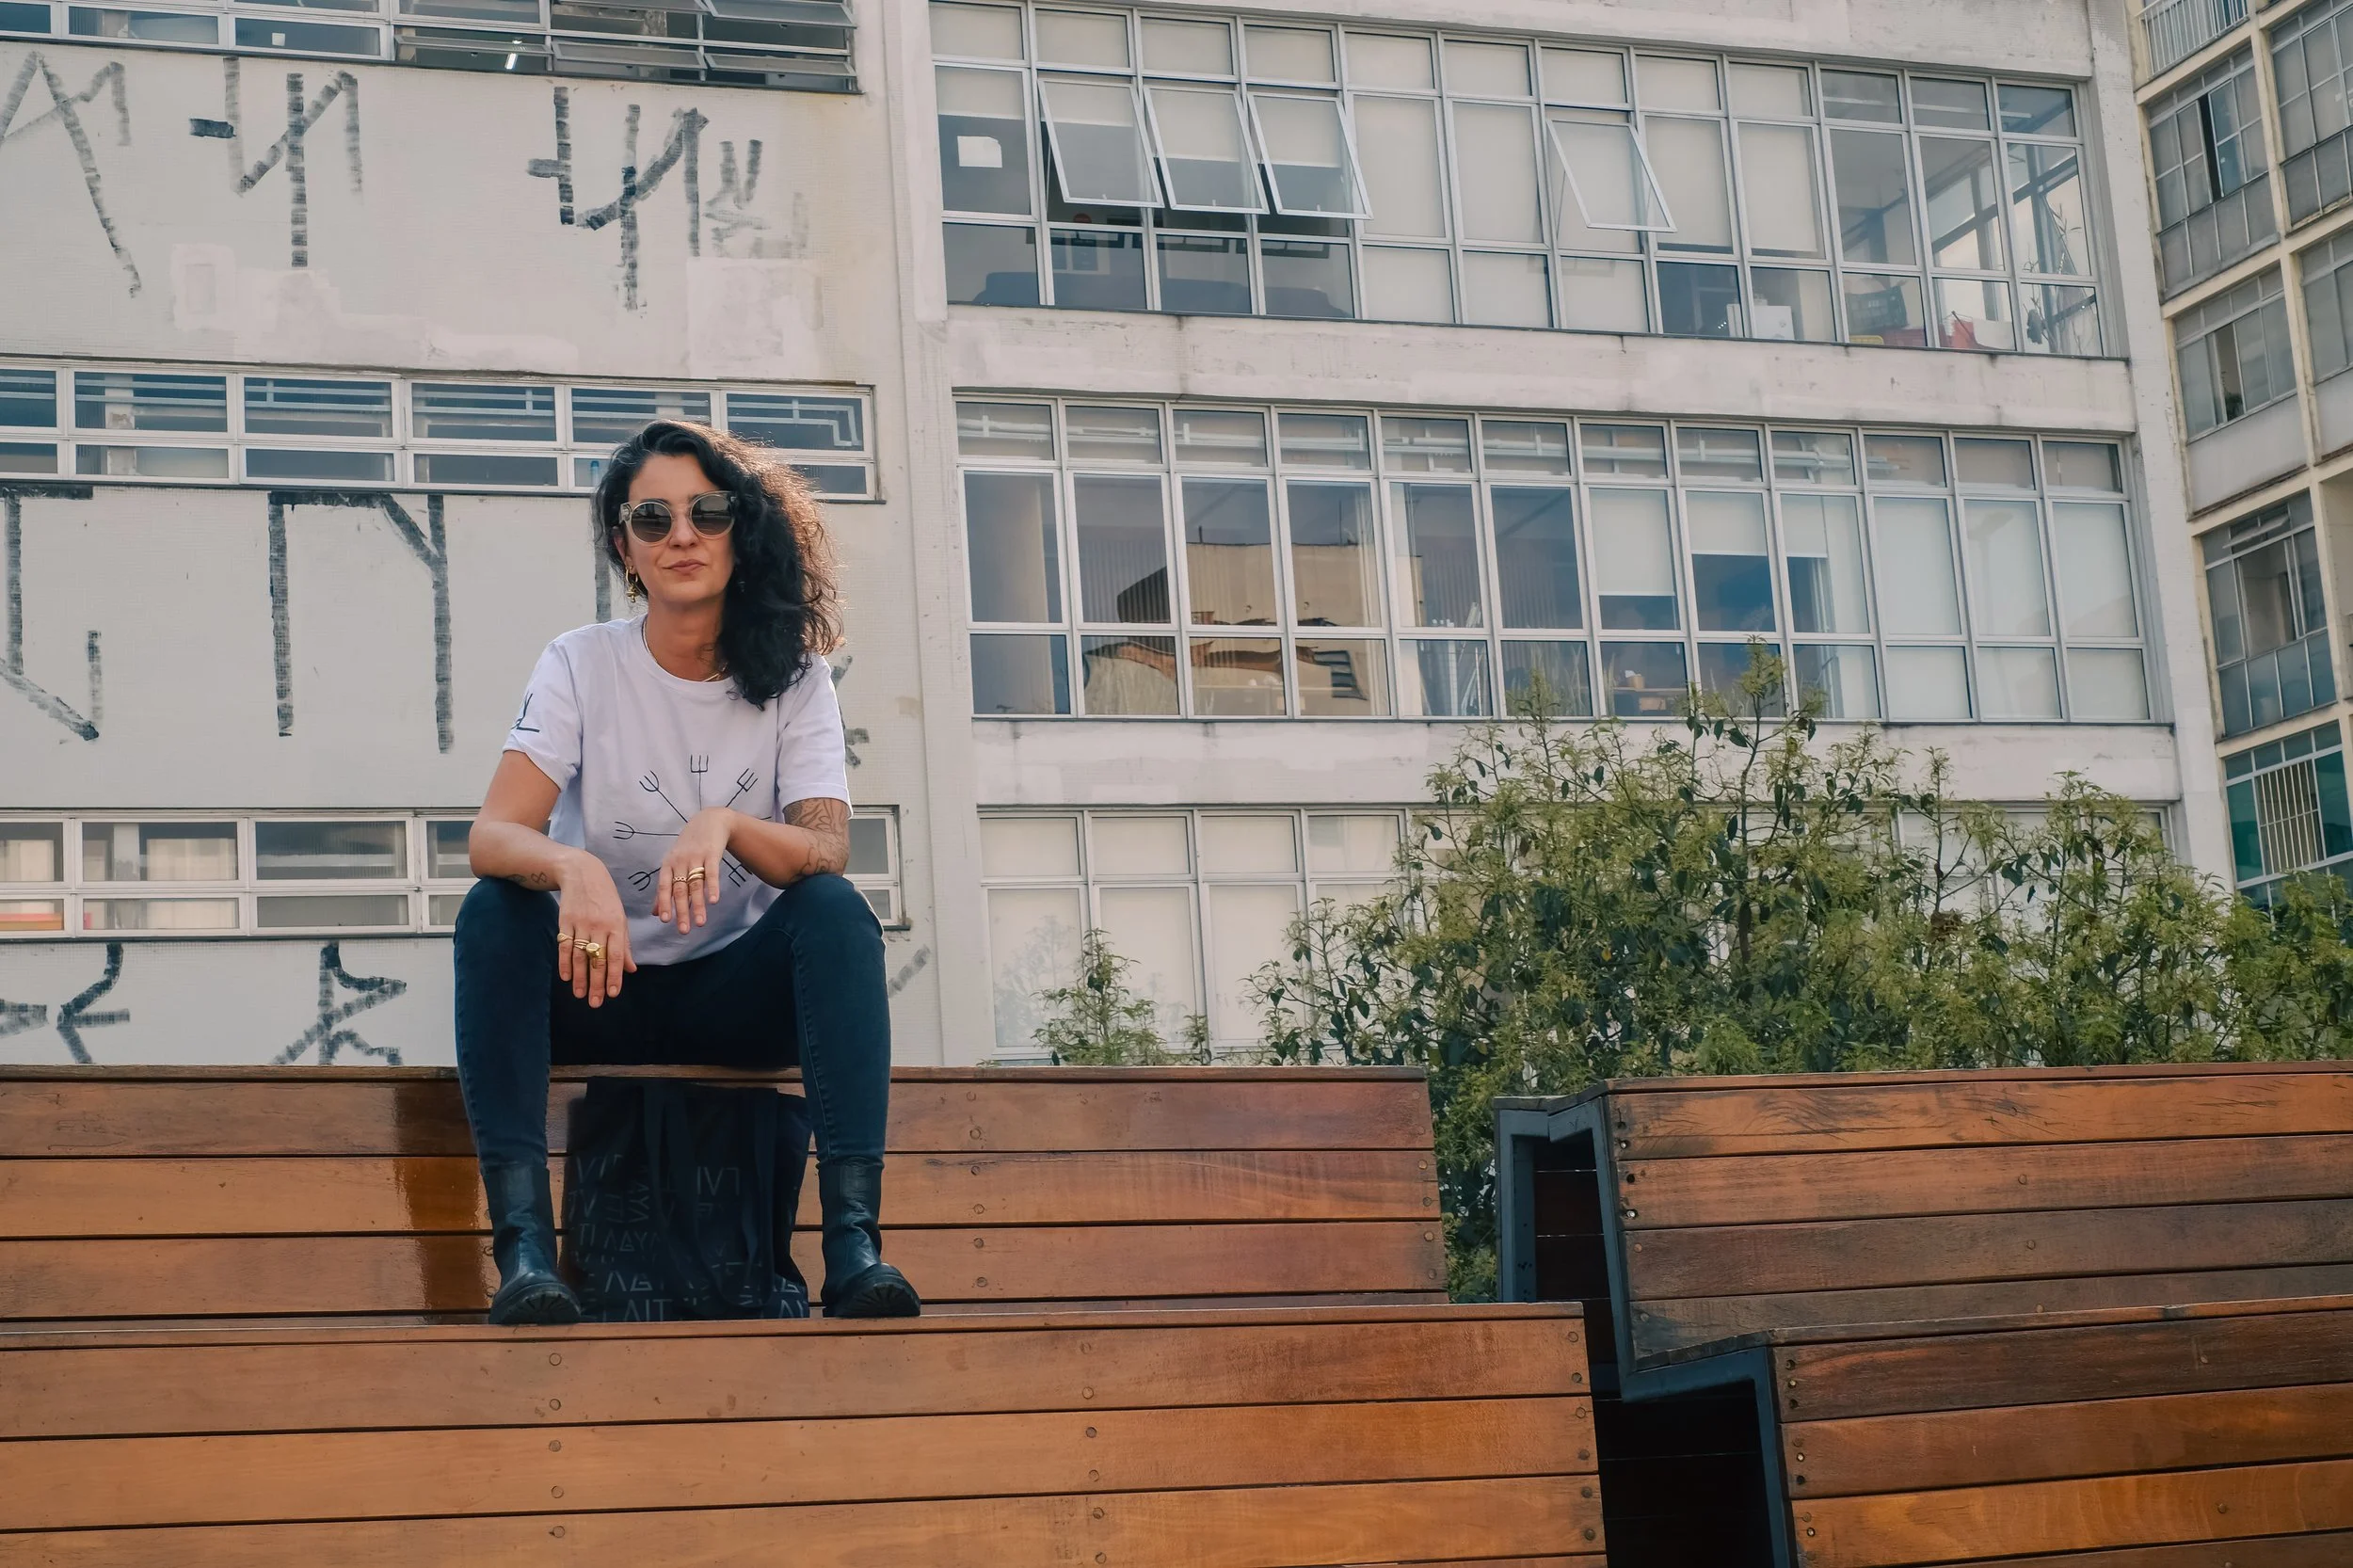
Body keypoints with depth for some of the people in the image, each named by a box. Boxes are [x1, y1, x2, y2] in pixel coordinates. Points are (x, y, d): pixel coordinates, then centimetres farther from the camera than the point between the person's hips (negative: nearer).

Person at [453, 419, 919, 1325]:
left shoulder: (792, 680, -1)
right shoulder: (582, 666, -4)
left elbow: (827, 854, -15)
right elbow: (492, 836, -17)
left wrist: (726, 825, -37)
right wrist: (573, 867, -41)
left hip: (739, 994, 0)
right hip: (599, 989, 0)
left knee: (836, 909, -28)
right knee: (495, 912, -29)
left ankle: (854, 1241, -38)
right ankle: (524, 1241, -38)